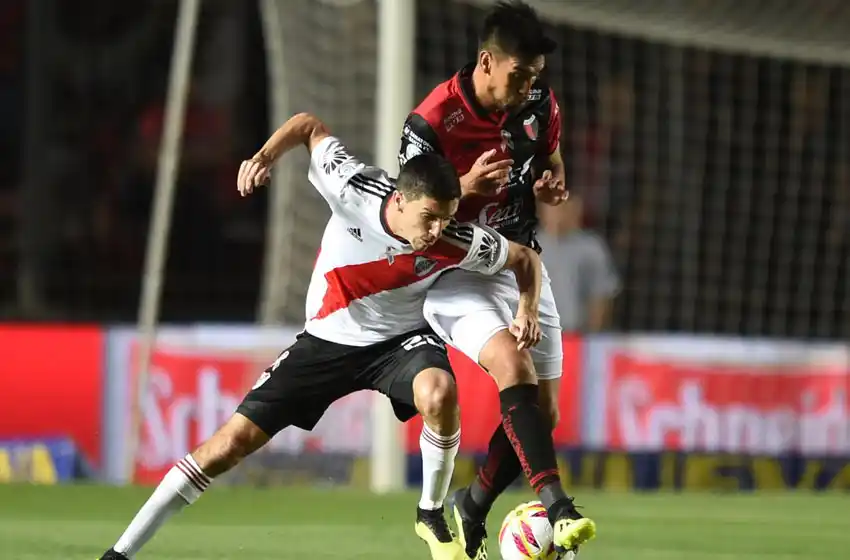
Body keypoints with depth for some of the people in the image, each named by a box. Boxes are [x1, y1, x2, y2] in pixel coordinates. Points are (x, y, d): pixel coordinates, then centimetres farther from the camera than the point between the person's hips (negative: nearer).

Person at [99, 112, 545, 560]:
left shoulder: (456, 243, -26)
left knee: (439, 391, -36)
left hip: (402, 338, 0)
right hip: (328, 339, 1)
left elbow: (525, 258, -7)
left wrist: (528, 309, -22)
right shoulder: (353, 189, -28)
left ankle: (431, 515, -11)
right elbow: (309, 126, -9)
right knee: (232, 441, -7)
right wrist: (265, 156, -22)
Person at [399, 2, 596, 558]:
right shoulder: (432, 121, -20)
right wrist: (468, 187, -30)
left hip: (520, 263, 6)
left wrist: (553, 186, -8)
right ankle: (556, 507, -41)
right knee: (514, 364, -32)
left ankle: (472, 509, 26)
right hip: (456, 275, -6)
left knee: (543, 414, 2)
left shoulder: (540, 104, -3)